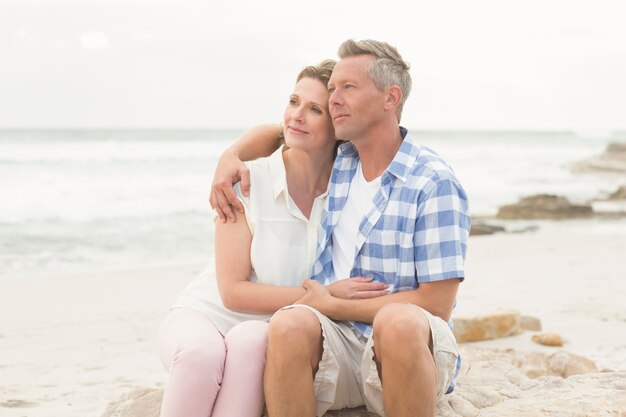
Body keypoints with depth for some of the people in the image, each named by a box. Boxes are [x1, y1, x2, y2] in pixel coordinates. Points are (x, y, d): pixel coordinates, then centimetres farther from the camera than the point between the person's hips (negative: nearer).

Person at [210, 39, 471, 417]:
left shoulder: (435, 183, -7)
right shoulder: (337, 162, 11)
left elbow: (435, 305, -11)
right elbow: (277, 131, 33)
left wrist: (333, 304, -7)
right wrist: (230, 156, 11)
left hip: (411, 345, -4)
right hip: (338, 345, 4)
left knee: (399, 322, -40)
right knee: (288, 325, -31)